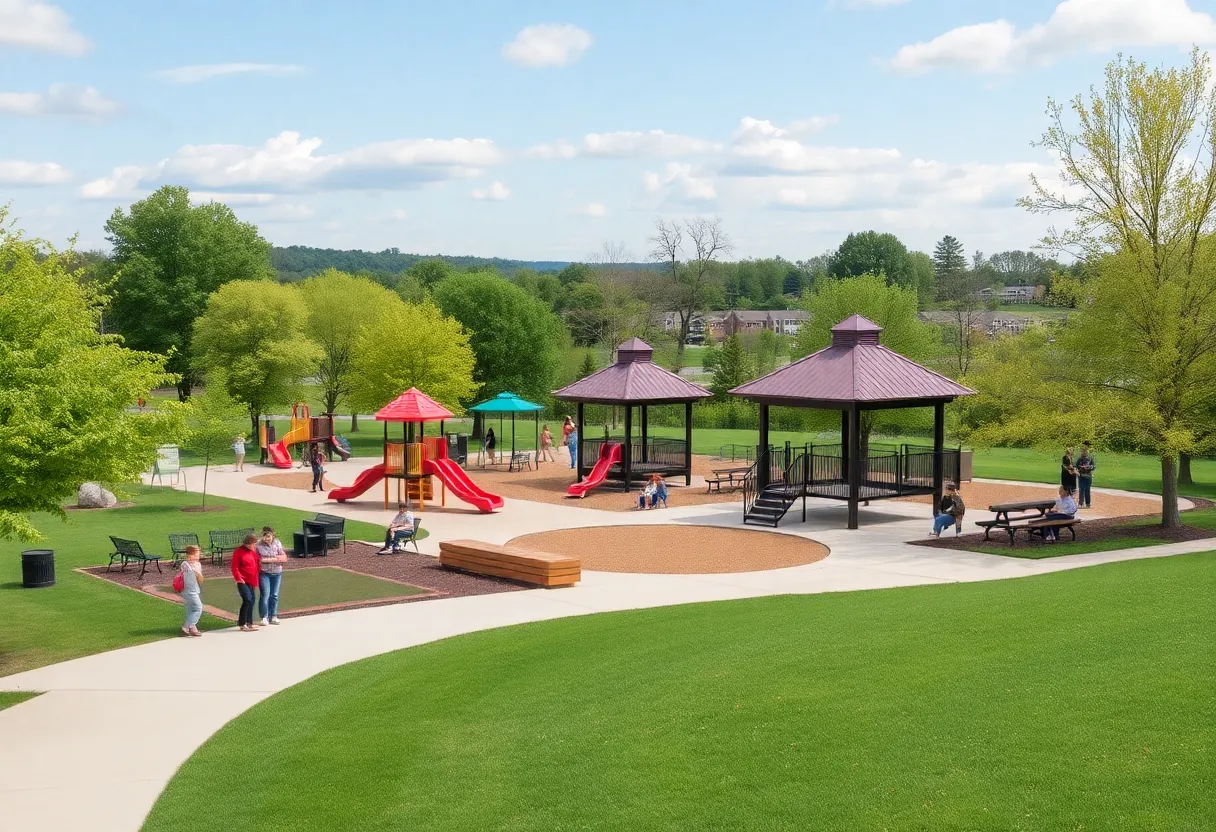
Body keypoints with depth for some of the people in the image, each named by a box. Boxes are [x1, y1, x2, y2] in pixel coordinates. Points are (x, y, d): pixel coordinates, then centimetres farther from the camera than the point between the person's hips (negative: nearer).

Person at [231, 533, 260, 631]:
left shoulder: (253, 551, 13)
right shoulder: (239, 551, -8)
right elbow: (235, 567, -11)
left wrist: (256, 579, 17)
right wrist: (239, 578, -19)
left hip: (251, 581, 8)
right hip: (243, 581, -8)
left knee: (251, 601, 9)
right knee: (247, 599, -17)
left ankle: (249, 624, 18)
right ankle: (242, 624, -10)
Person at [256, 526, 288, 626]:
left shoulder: (277, 543, -2)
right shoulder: (258, 545, -8)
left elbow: (284, 558, -6)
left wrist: (270, 559, -15)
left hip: (276, 573, 3)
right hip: (264, 573, -3)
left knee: (274, 595, 10)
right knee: (265, 594, -10)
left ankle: (273, 616, 20)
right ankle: (264, 617, -3)